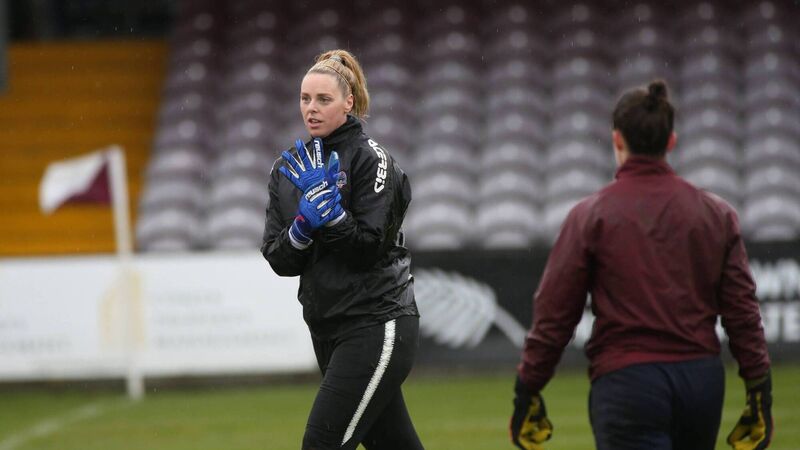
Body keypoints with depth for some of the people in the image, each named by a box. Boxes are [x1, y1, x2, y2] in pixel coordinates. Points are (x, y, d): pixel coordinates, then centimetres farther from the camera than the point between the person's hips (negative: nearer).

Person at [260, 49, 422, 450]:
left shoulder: (369, 158, -8)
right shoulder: (290, 169, 11)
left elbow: (371, 247, -14)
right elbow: (279, 260, 4)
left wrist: (328, 208, -23)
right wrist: (303, 226, -14)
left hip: (376, 326, -7)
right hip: (328, 328, 7)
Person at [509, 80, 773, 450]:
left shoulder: (591, 215, -3)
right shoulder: (716, 214, 7)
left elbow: (553, 316, -3)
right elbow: (743, 311, 5)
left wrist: (527, 392, 4)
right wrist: (760, 393, 10)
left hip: (626, 381, -4)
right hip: (702, 381, 4)